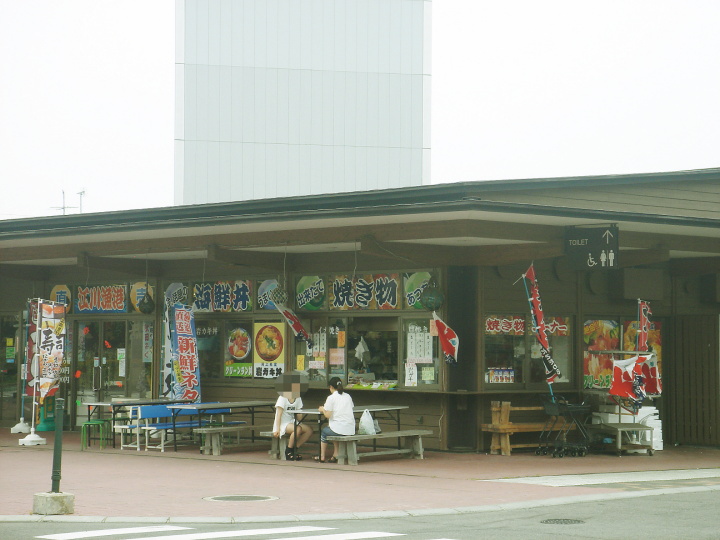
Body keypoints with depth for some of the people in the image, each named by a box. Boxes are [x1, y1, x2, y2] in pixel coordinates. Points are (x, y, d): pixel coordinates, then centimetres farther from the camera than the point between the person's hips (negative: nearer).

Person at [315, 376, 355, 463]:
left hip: (339, 429, -6)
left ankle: (322, 457, 31)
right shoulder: (348, 396, 12)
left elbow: (328, 415, -10)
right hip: (351, 430, 6)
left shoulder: (331, 398, -6)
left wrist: (323, 410, 12)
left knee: (323, 432, 23)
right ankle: (335, 456, 25)